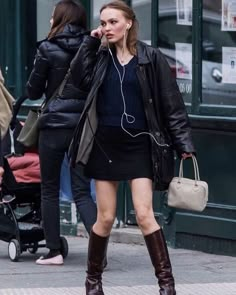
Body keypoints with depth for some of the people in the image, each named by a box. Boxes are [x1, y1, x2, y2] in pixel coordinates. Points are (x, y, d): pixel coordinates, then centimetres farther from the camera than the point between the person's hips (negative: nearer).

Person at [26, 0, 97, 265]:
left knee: (50, 190, 10)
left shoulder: (48, 49, -5)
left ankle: (53, 251, 10)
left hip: (54, 125, -3)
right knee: (82, 191, 4)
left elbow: (33, 91, 1)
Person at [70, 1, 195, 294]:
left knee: (144, 215, -10)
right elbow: (79, 79, -11)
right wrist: (90, 42, -11)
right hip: (105, 145, 2)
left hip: (138, 144, -2)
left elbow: (171, 103, -3)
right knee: (105, 218, 6)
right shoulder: (100, 56, 7)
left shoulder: (150, 58, -2)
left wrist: (183, 143, -8)